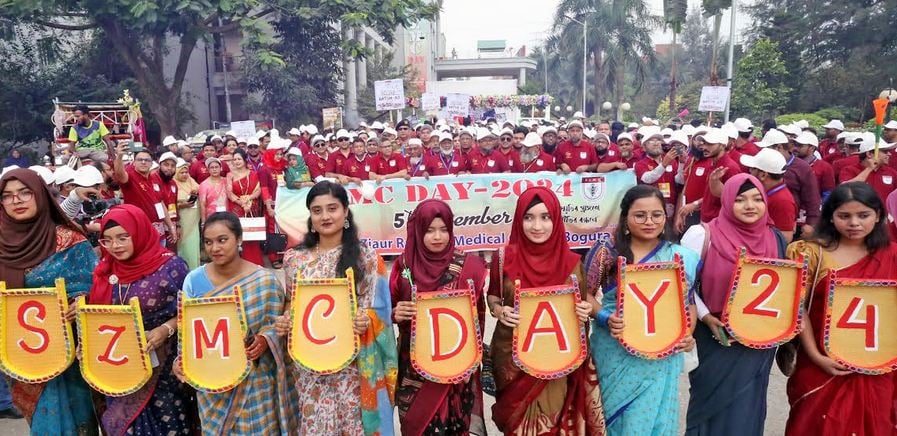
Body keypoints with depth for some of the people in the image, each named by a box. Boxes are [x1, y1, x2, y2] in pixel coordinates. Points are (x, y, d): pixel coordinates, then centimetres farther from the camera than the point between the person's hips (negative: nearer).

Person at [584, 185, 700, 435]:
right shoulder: (606, 253, -5)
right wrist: (605, 318, -18)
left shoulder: (682, 257, 2)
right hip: (616, 356, -1)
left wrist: (688, 335, -6)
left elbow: (689, 302, 10)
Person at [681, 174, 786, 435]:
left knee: (748, 408, 16)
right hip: (718, 339, -3)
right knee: (716, 403, 11)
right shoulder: (703, 235, -12)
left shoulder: (776, 238, 2)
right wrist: (706, 318, -17)